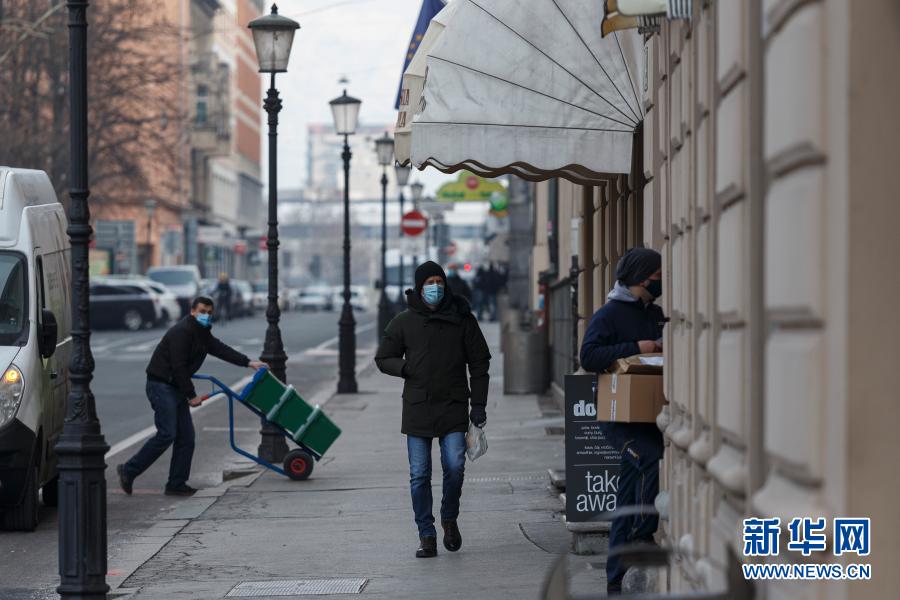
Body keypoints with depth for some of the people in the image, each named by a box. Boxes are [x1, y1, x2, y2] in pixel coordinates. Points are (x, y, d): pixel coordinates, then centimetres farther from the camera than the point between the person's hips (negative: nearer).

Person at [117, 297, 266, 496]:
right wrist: (191, 395, -16)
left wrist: (248, 363, 3)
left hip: (176, 388, 10)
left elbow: (220, 349, 13)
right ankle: (129, 471, -8)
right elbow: (179, 367, -21)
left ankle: (176, 484, 8)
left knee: (186, 436, 5)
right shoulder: (182, 332, -18)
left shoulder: (202, 333, 14)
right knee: (167, 434, -16)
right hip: (161, 385, -10)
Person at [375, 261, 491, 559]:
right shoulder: (404, 321, 5)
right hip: (417, 409, 1)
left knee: (454, 467, -10)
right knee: (419, 475, 0)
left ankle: (449, 519, 17)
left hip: (453, 406, -1)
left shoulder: (462, 319, 5)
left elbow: (479, 362, 8)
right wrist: (406, 368, -10)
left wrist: (479, 405, 2)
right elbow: (384, 358, 12)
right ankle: (427, 536, 10)